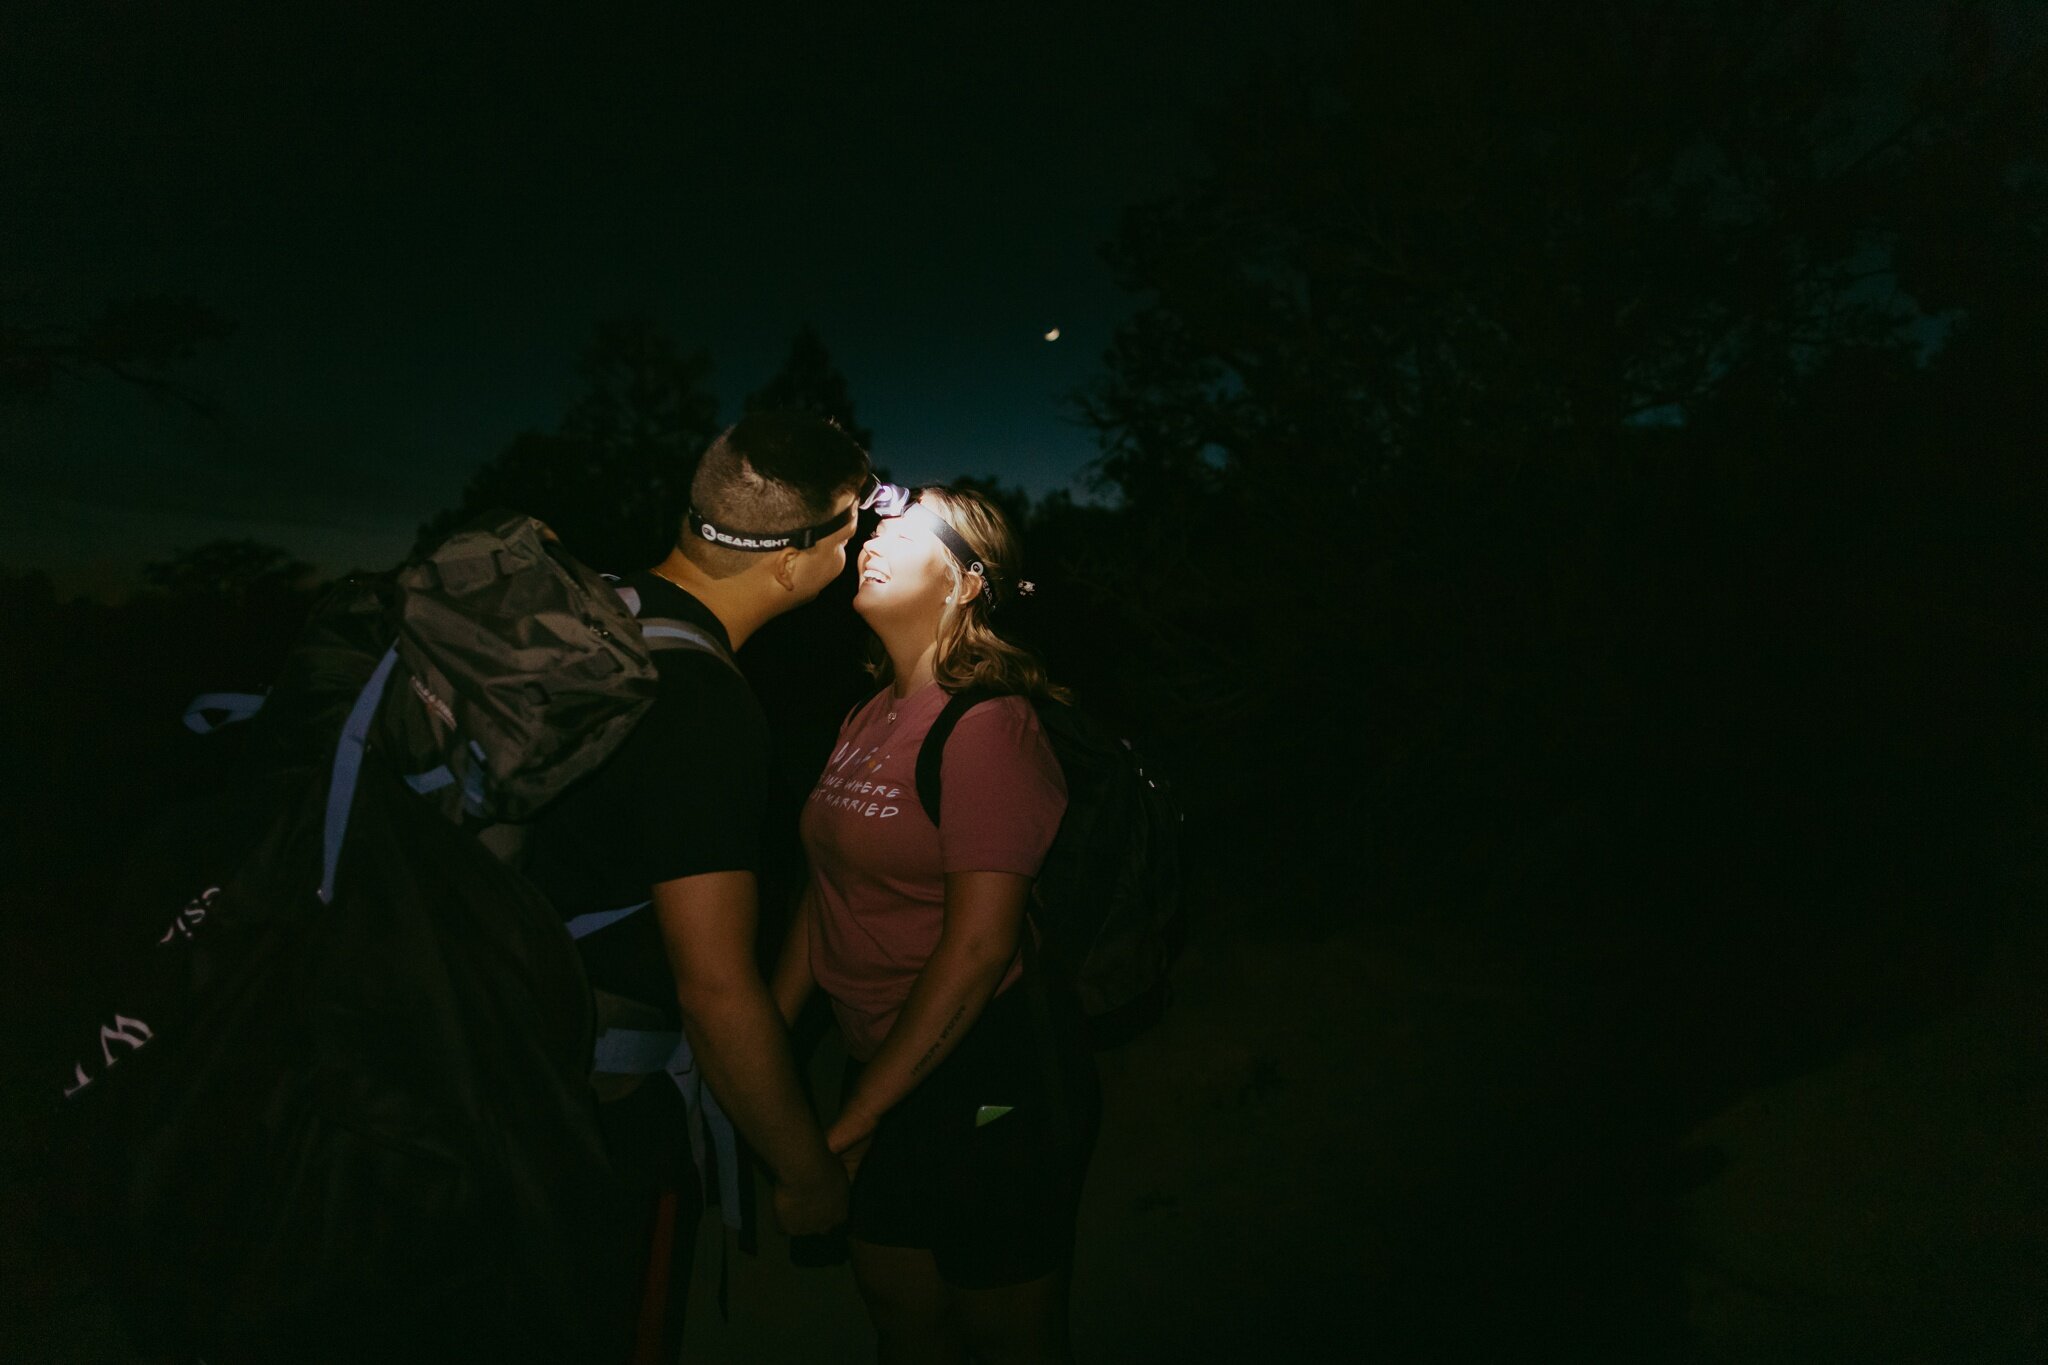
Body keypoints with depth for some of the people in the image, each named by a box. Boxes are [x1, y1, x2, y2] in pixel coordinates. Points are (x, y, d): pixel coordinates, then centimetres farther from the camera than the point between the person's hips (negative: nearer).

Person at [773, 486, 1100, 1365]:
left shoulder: (988, 726, -20)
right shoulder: (868, 721, 6)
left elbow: (980, 945, -24)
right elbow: (824, 893, 10)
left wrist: (854, 1119, -18)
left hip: (991, 1075, -7)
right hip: (884, 1060, 7)